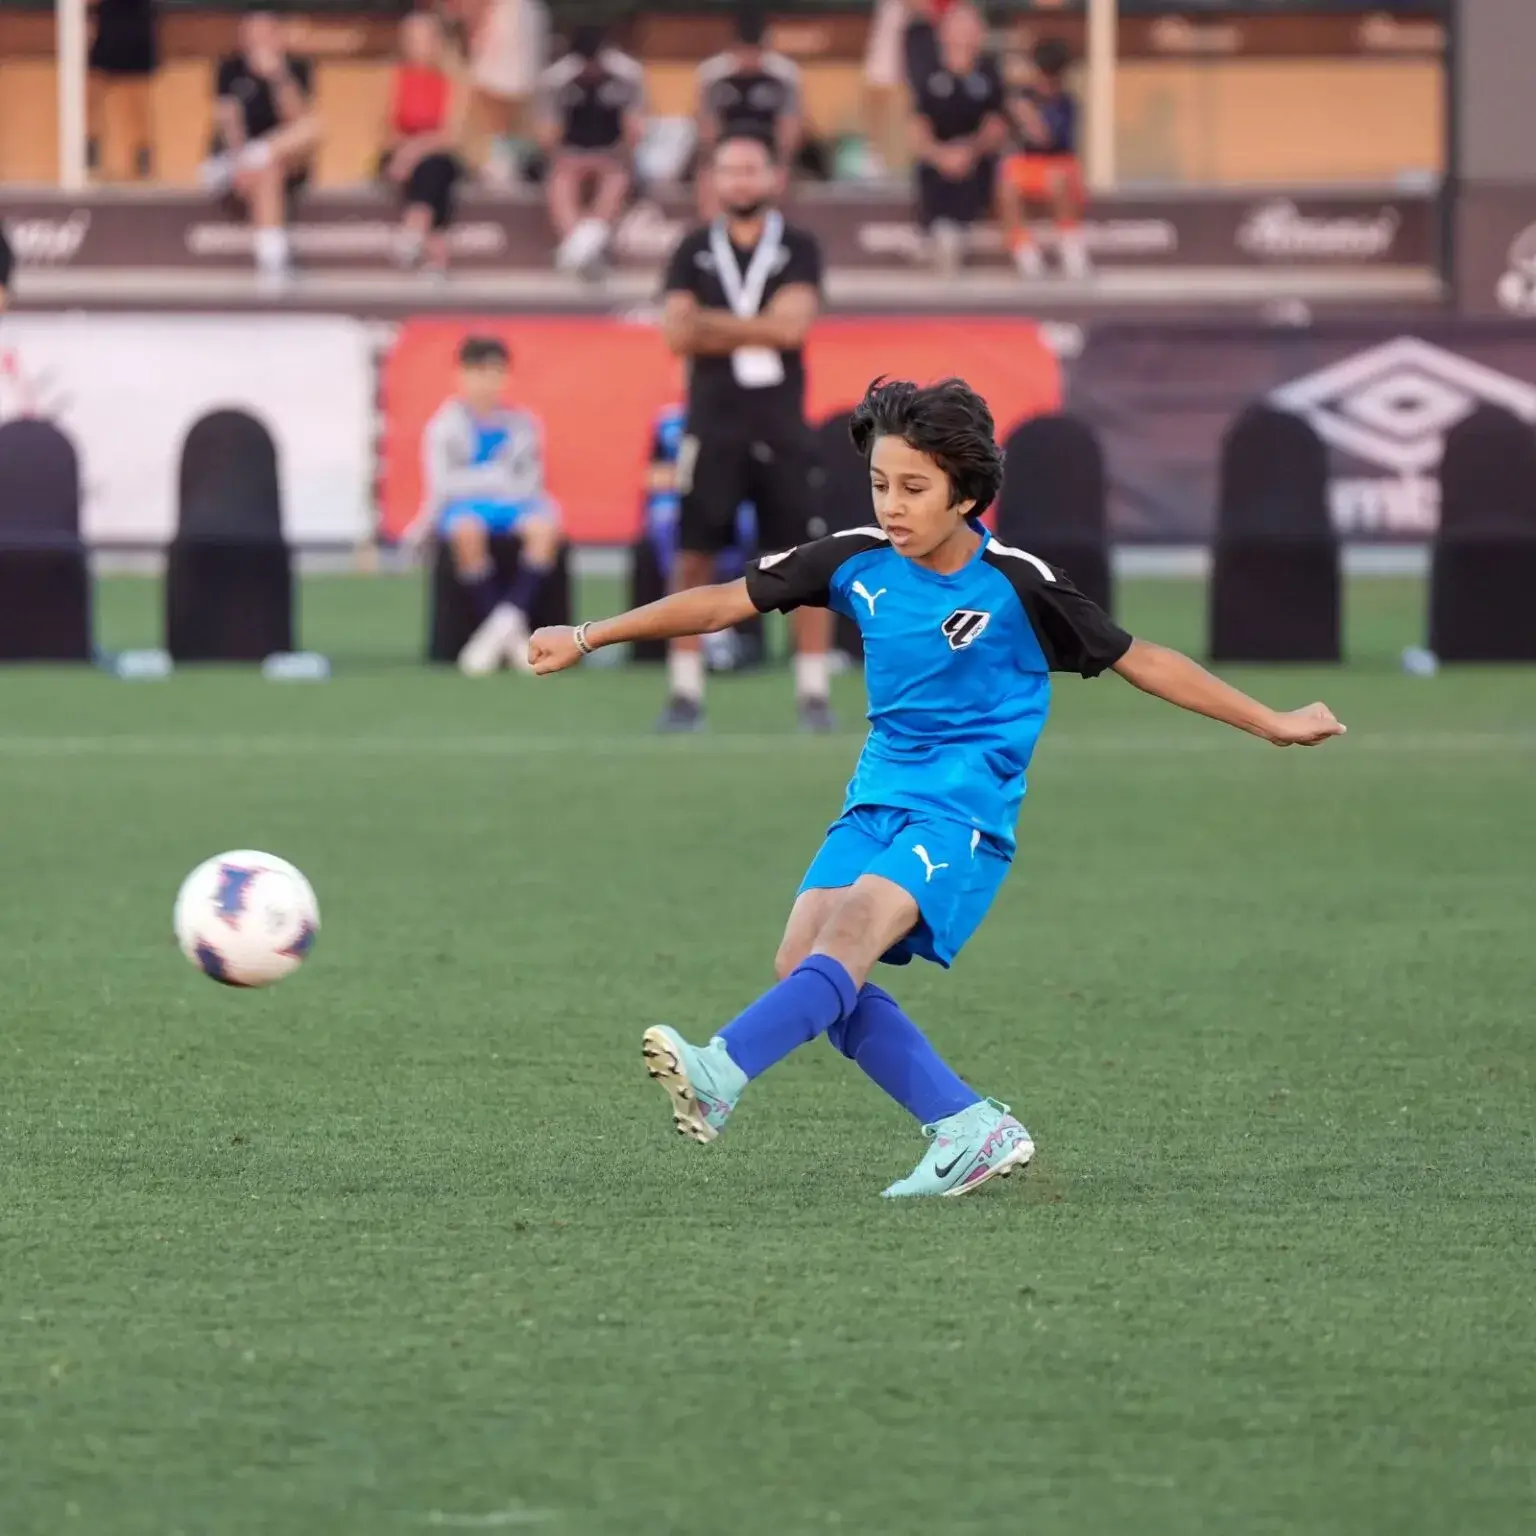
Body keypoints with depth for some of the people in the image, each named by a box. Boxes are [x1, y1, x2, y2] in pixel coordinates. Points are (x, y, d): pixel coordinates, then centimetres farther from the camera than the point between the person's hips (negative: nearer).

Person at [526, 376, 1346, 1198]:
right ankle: (971, 1128, -9)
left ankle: (719, 1074, -47)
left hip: (963, 814, -6)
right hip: (877, 800, 6)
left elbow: (1141, 661, 0)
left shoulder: (1016, 584, -10)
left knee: (857, 924, -29)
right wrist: (586, 637, 7)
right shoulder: (857, 561, 1)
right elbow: (723, 602, 8)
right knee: (803, 960, -13)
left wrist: (1273, 724, 1)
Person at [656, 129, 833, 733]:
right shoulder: (694, 251, 8)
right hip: (712, 425, 1)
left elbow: (791, 324, -11)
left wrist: (712, 324, -7)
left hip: (781, 427, -1)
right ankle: (685, 693, 5)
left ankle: (814, 693, 4)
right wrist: (758, 332, -8)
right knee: (693, 558, -1)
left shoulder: (798, 249, 4)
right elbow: (679, 334, -3)